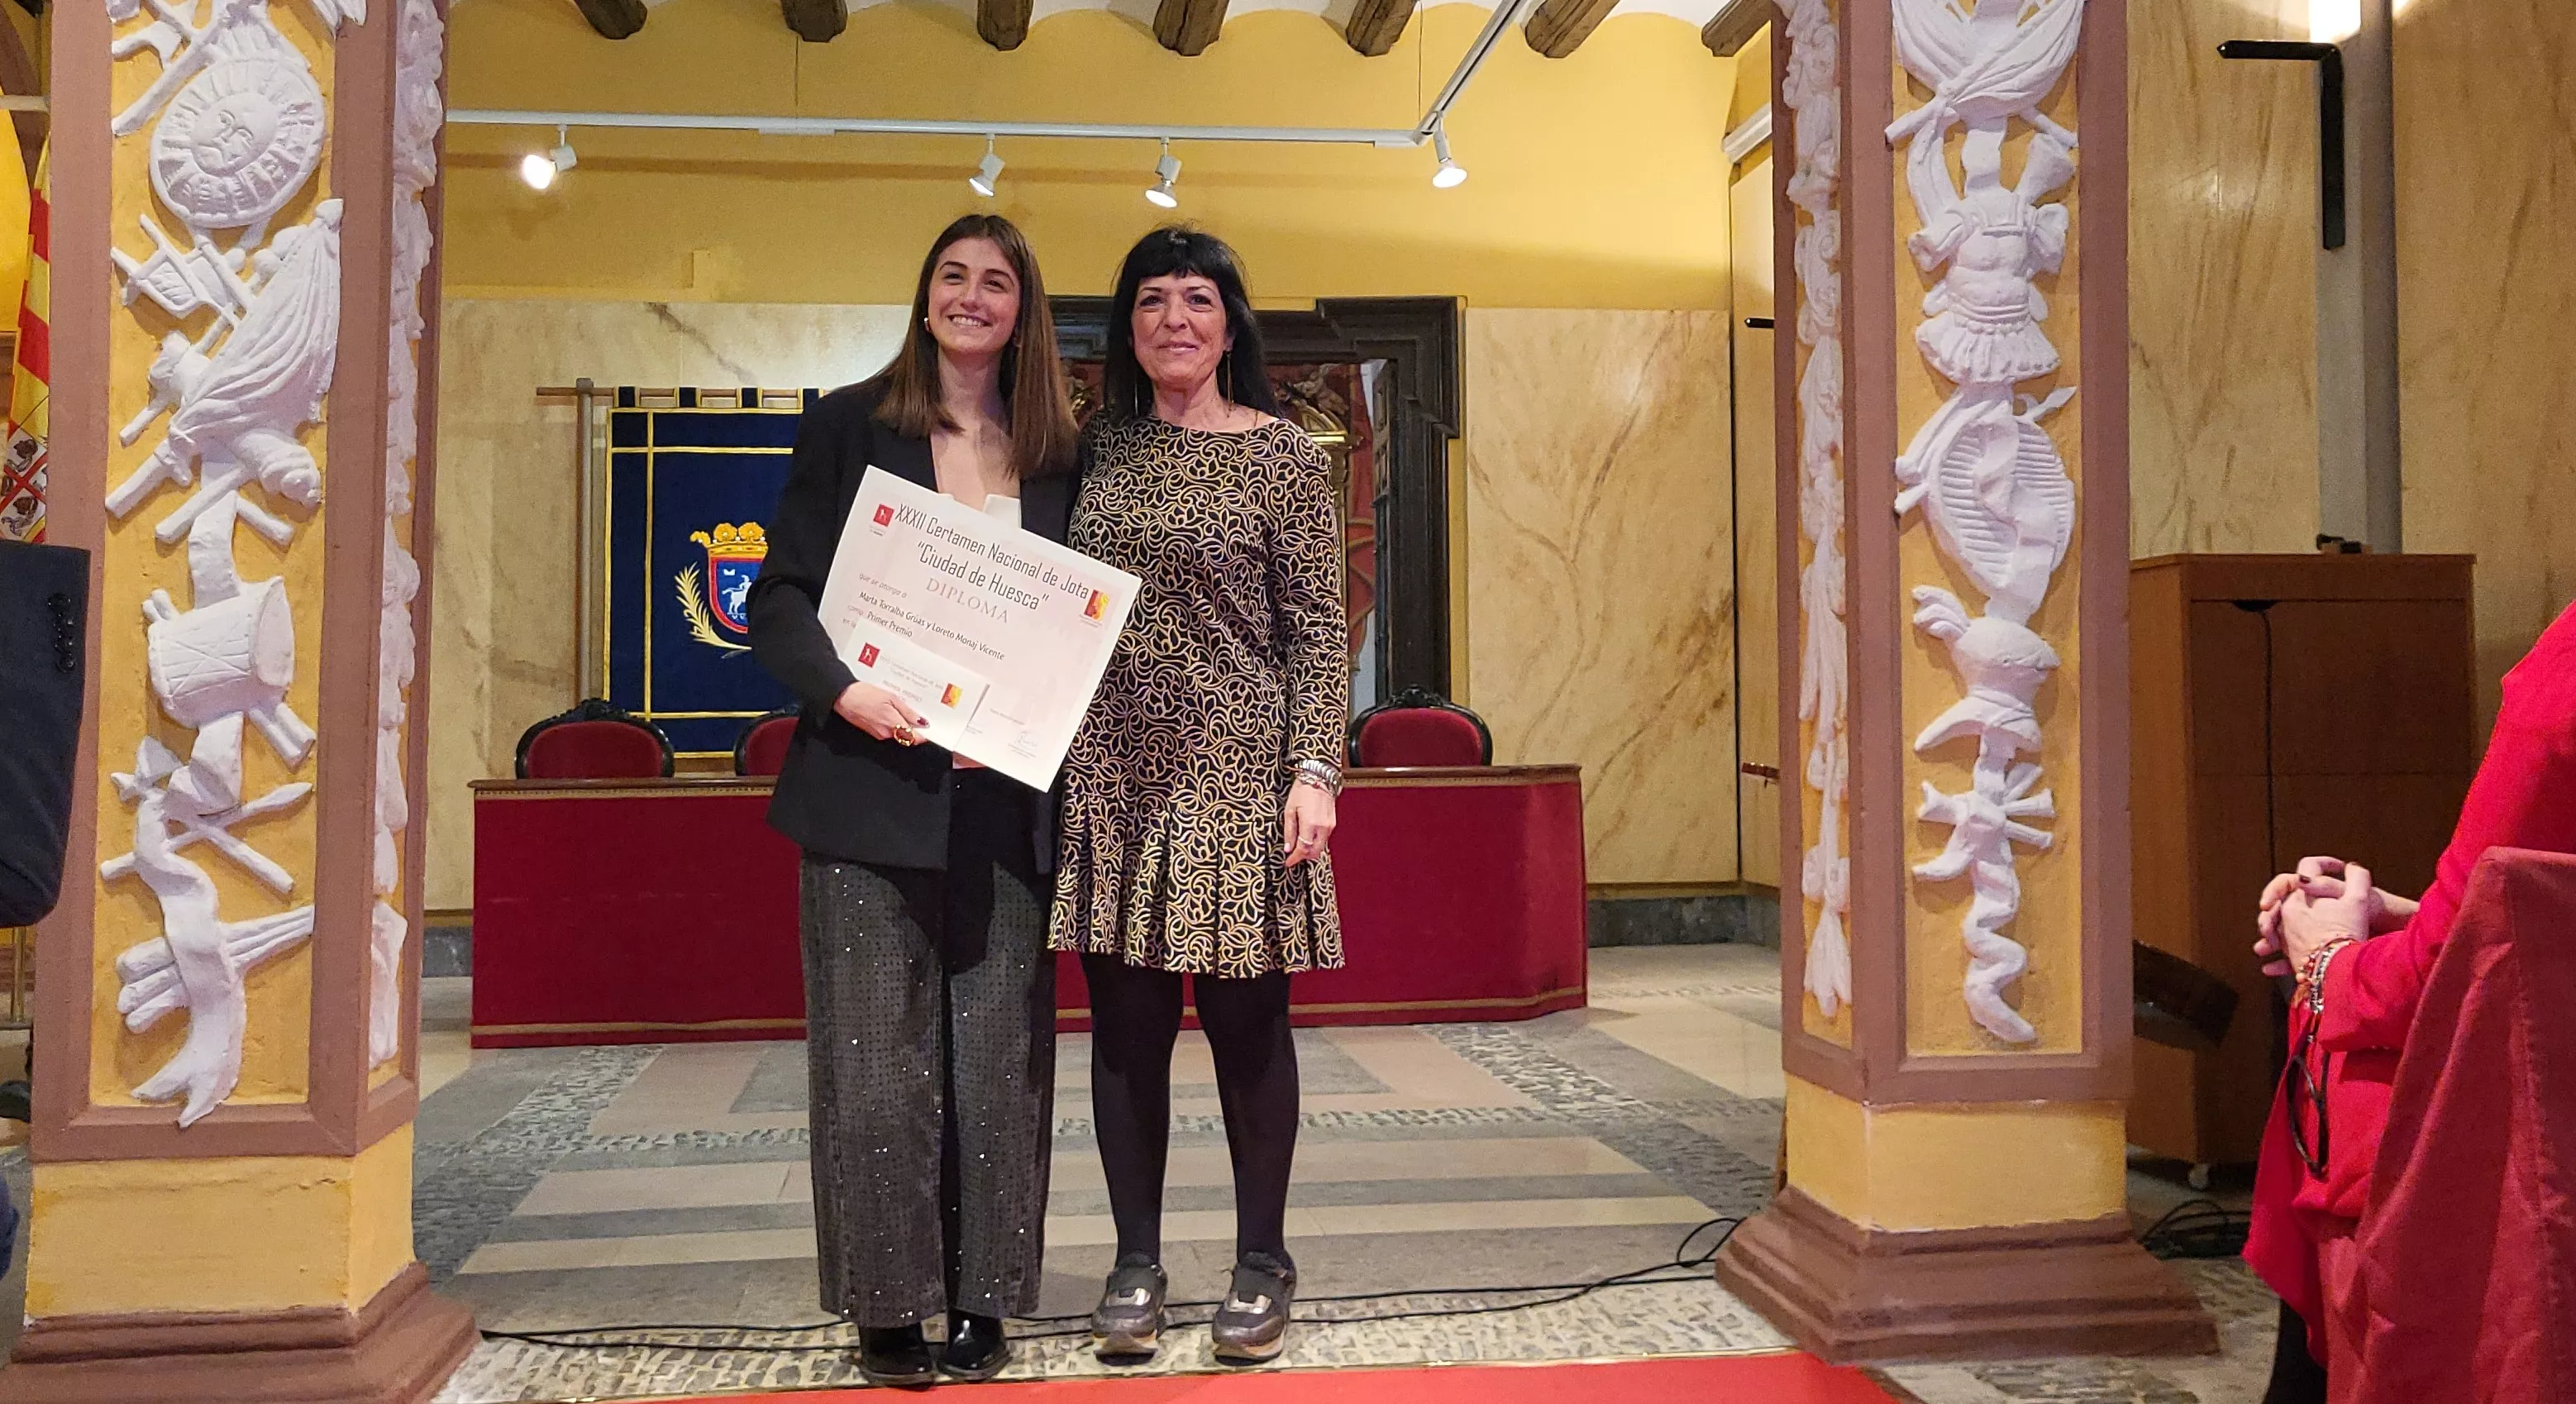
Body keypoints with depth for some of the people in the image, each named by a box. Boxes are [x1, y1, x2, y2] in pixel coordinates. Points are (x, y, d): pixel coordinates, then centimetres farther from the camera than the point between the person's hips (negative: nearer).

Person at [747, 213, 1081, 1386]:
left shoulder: (1055, 455, 10)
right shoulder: (849, 424, 4)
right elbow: (778, 596, 0)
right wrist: (843, 690, -17)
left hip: (1004, 798, 2)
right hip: (871, 789, -2)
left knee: (998, 1053, 6)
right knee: (878, 1057, 2)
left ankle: (982, 1299, 19)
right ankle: (888, 1304, 16)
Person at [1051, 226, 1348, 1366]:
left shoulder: (1281, 454, 0)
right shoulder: (1103, 448, 10)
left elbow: (1317, 630, -4)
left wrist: (1314, 769, -12)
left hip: (1236, 776, -3)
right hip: (1113, 777, 3)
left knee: (1244, 1017, 4)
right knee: (1127, 1023, 7)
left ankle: (1261, 1262, 19)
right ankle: (1135, 1259, 20)